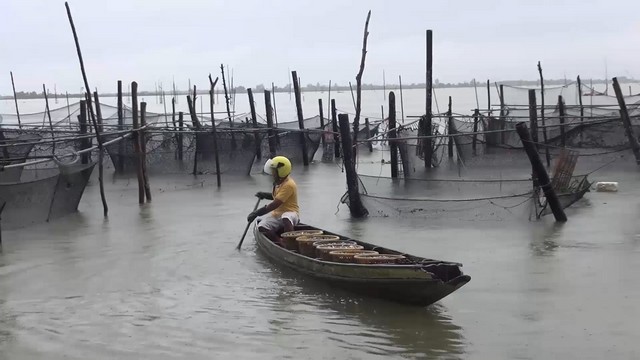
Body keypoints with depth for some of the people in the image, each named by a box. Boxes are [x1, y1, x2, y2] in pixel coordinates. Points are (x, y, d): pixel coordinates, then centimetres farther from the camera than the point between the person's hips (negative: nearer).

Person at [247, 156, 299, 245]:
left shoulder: (289, 185, -21)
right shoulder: (279, 182, 10)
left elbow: (274, 205, -26)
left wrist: (256, 213, -24)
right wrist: (265, 195, 10)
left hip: (290, 212, -9)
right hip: (277, 213, 9)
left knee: (286, 219, -45)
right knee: (262, 227, -19)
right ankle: (281, 243, -27)